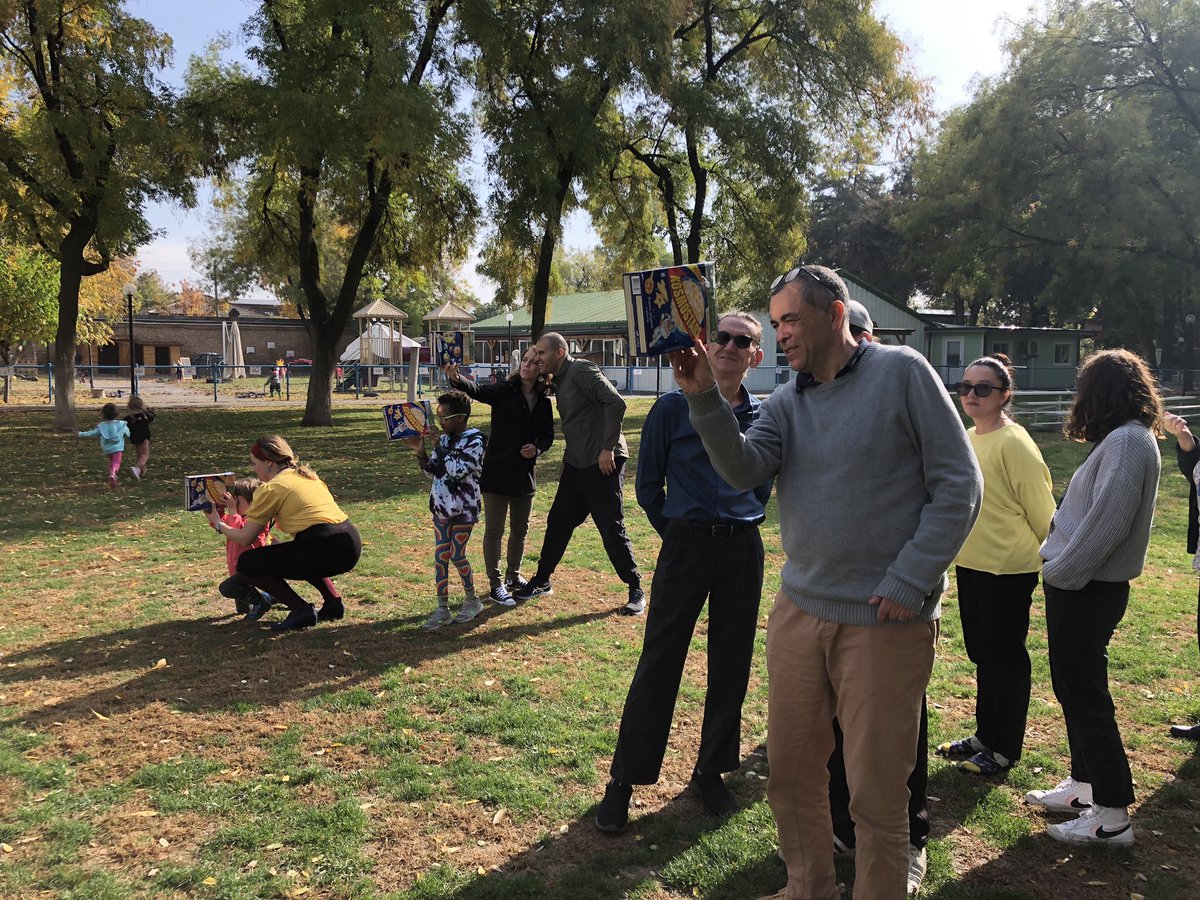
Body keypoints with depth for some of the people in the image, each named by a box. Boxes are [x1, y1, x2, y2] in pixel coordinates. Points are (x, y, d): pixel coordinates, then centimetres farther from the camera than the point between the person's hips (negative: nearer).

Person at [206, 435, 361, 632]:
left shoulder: (270, 488, 1)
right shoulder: (307, 475, 23)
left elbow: (245, 539, 5)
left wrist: (219, 525, 25)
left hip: (324, 549, -8)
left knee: (246, 564, 7)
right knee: (293, 553, 39)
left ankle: (301, 610, 0)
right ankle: (334, 602, 22)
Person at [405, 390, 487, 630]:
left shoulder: (475, 440, -13)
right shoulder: (444, 439, 8)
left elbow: (458, 470, -25)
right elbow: (432, 472, 12)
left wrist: (438, 446, -20)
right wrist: (420, 452, -3)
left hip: (463, 508, -6)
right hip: (441, 506, 6)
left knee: (457, 555, -1)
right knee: (440, 556, 4)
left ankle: (472, 600, 21)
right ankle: (442, 609, 10)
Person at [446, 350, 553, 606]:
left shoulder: (543, 402, 5)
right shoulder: (504, 391, -8)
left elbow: (548, 435, 13)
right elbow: (478, 391, -24)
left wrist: (537, 448, -9)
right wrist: (458, 380, -45)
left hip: (525, 472, 5)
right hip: (498, 471, -5)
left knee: (520, 528, 17)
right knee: (494, 530, 1)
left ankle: (513, 576, 35)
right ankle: (496, 585, 10)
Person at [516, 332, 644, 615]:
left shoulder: (581, 371, -14)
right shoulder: (560, 380, 15)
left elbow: (616, 403, -24)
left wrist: (608, 448, -23)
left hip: (602, 464, -9)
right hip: (576, 464, 9)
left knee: (612, 530, -3)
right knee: (558, 522, 13)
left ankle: (636, 591, 10)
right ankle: (542, 581, 28)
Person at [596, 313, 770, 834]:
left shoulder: (763, 417, 5)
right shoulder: (673, 408, -3)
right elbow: (648, 484, 3)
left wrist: (743, 523, 11)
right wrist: (677, 531, 4)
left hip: (743, 550, 3)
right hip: (685, 546, -3)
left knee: (731, 665, 10)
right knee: (658, 664, -1)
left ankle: (711, 771, 28)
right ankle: (624, 781, 11)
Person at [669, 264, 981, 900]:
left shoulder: (901, 372, -5)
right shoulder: (786, 403, 9)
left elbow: (959, 484, -8)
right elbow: (745, 470, -8)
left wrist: (908, 583, -13)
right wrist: (703, 398, -21)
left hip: (886, 621, -5)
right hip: (799, 610, 5)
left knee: (876, 794, 6)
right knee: (791, 773, 16)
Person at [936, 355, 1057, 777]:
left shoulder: (1013, 443, -17)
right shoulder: (966, 439, 8)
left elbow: (1041, 507, -13)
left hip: (1008, 569, -8)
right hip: (970, 563, 8)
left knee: (1005, 656, 4)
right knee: (981, 653, 18)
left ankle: (1005, 749, 18)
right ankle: (985, 734, 33)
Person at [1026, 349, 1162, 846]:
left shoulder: (1126, 441, -18)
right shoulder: (1125, 439, 12)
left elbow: (1105, 522, -25)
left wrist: (1059, 573, -17)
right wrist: (1058, 567, 9)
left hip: (1086, 592, -10)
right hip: (1083, 587, 10)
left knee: (1084, 696, -1)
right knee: (1076, 691, 18)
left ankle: (1112, 815, 9)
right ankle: (1085, 785, 32)